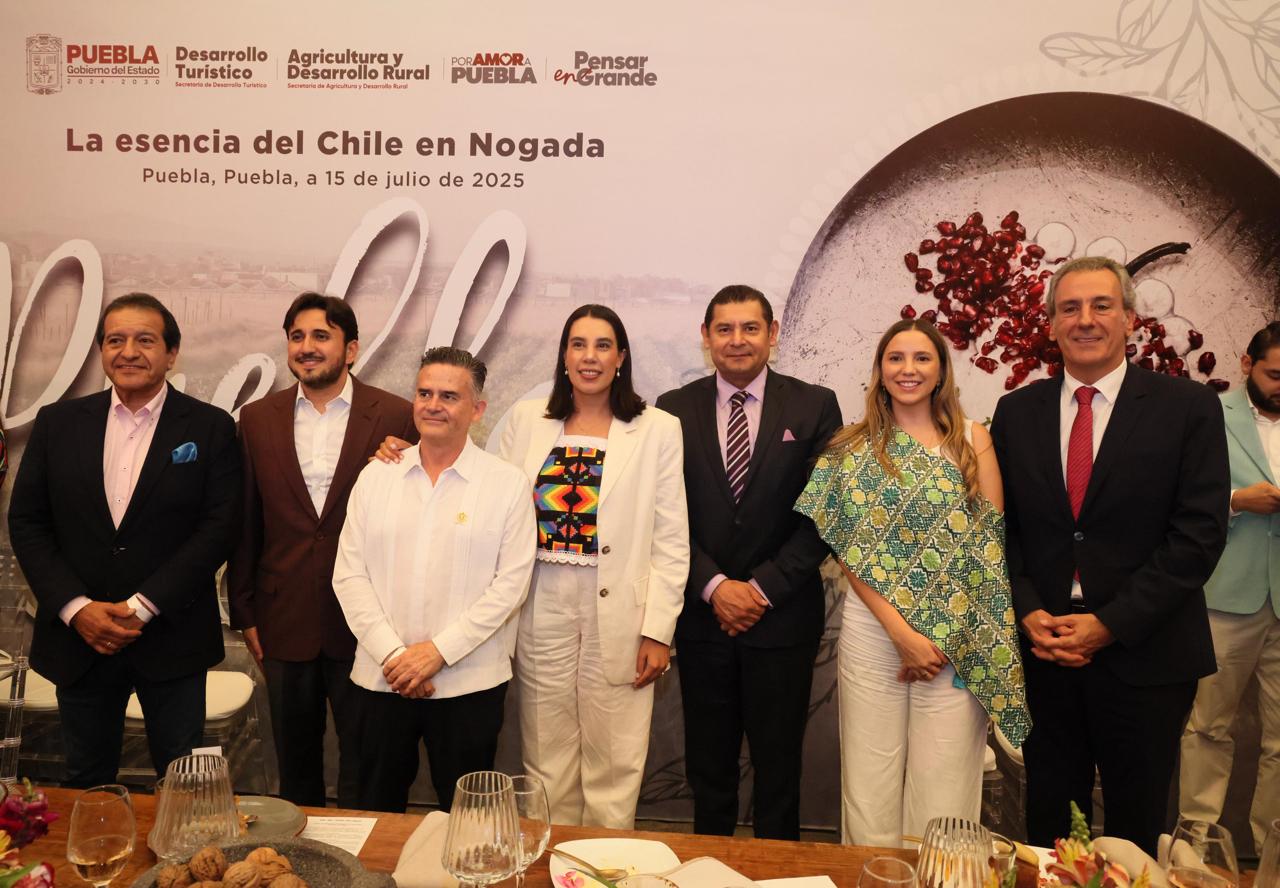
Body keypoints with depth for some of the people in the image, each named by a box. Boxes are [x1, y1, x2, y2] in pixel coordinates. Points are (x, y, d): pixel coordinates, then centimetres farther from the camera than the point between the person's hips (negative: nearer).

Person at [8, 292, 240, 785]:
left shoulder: (210, 427, -3)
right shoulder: (58, 422, 4)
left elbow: (219, 526, -9)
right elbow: (26, 522, 3)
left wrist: (142, 607, -14)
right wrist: (76, 608, -9)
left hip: (171, 637, -2)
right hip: (79, 635, 3)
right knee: (86, 785, 17)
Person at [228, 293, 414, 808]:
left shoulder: (395, 417, -6)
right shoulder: (258, 419, 4)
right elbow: (244, 526, 7)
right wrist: (244, 613, 5)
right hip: (285, 624, 3)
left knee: (365, 770, 11)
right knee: (295, 768, 19)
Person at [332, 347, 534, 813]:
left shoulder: (508, 483, -3)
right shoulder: (375, 476, 5)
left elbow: (511, 582, -8)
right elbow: (349, 574, 2)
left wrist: (438, 650, -13)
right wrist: (392, 653, -8)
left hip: (469, 683, -2)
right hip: (381, 677, 3)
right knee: (376, 813, 17)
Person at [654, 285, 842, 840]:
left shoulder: (814, 407, -1)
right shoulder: (675, 410, 3)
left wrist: (765, 587, -11)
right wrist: (714, 586, -11)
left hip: (783, 615, -1)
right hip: (703, 612, 1)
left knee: (778, 765, 12)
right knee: (708, 767, 14)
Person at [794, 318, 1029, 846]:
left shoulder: (971, 439, 5)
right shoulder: (853, 447, 4)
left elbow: (989, 540, 0)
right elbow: (850, 550, 0)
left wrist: (943, 634, -8)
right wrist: (901, 631, -10)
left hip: (958, 634, 0)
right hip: (872, 626, 0)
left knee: (944, 788, 5)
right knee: (870, 783, 8)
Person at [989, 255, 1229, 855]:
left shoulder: (1188, 407, -4)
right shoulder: (1016, 412, 5)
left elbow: (1199, 534, -9)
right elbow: (1002, 527, 6)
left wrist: (1109, 623, -14)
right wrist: (1028, 613, -8)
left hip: (1144, 654, -2)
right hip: (1043, 648, 2)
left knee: (1135, 828, 13)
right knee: (1049, 820, 14)